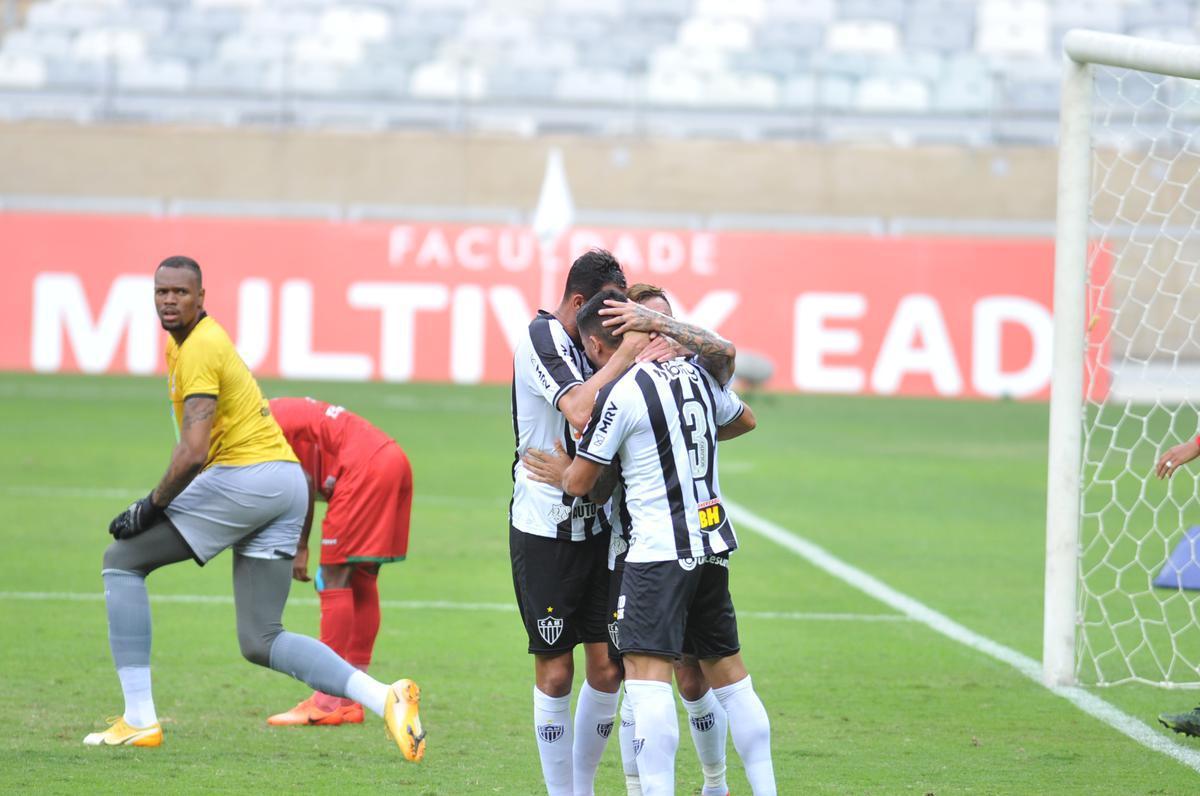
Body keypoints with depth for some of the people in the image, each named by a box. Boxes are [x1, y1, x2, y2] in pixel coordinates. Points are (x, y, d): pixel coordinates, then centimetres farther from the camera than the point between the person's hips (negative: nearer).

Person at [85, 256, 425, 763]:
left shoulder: (198, 350, -12)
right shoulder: (180, 340, 20)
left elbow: (193, 453, -20)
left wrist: (150, 508, -10)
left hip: (246, 475, -9)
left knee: (121, 561, 3)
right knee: (261, 642, 8)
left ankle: (138, 720, -3)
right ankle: (385, 698, -8)